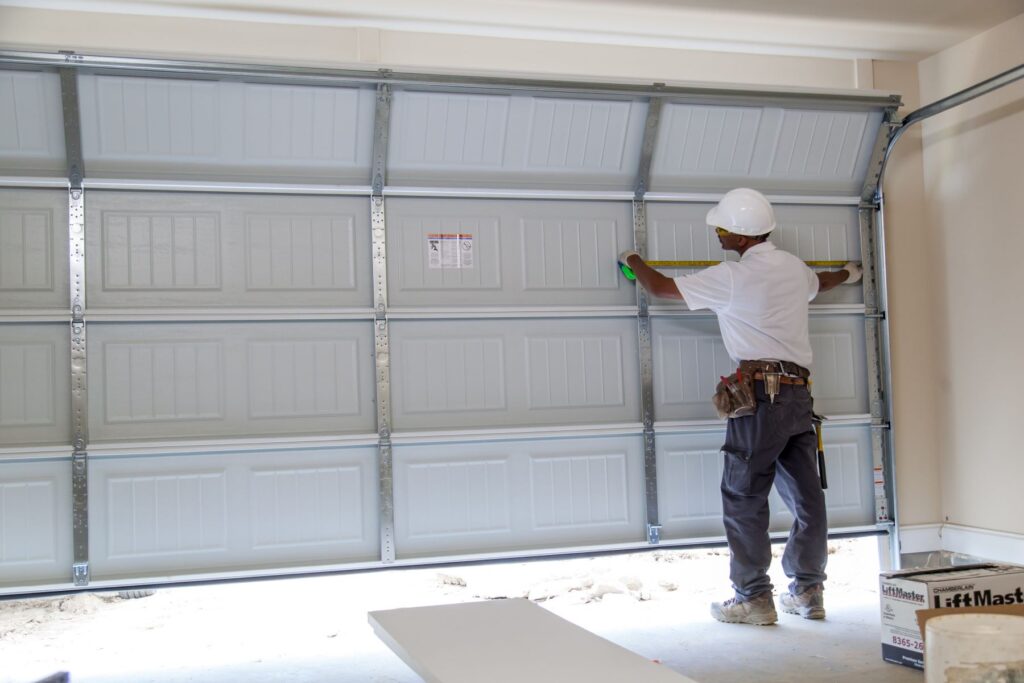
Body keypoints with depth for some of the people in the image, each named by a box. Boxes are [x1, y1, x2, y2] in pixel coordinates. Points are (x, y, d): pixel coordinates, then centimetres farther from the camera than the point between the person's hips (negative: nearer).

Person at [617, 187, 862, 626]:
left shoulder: (732, 277, -9)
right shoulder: (795, 268, 13)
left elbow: (659, 288, 0)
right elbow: (821, 283, 39)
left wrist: (634, 261, 21)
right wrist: (848, 274, 62)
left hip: (761, 392, -8)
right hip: (799, 391, 8)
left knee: (743, 496, -2)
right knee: (805, 495, 10)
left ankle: (754, 598, 0)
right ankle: (807, 590, 17)